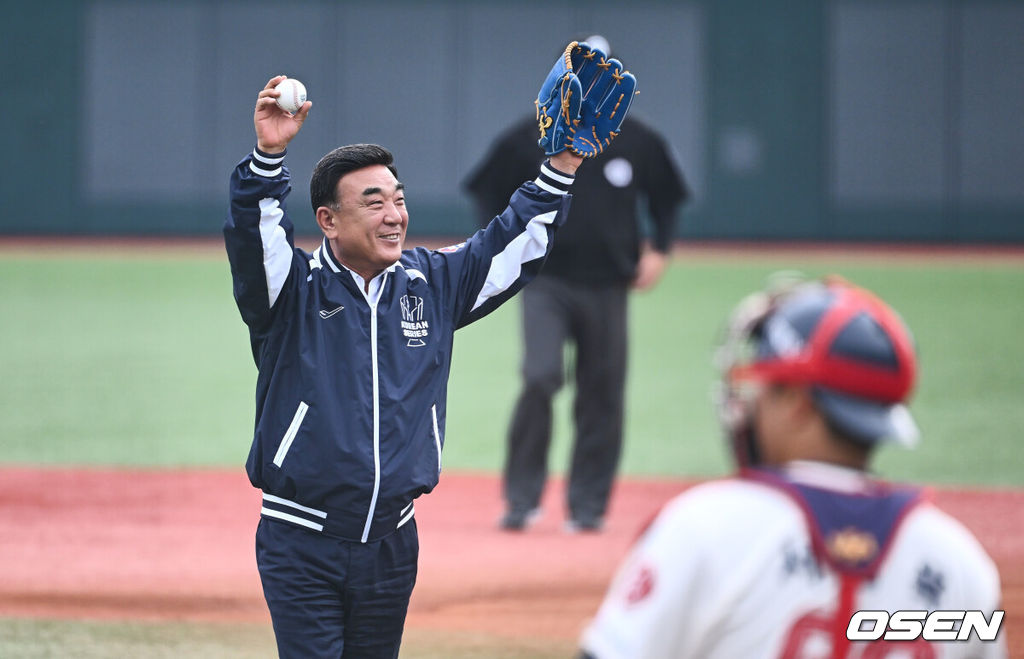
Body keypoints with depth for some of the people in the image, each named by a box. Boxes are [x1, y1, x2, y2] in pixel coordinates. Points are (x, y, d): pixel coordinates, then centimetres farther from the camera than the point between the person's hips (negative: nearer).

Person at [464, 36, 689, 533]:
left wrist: (658, 251, 3)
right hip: (546, 282, -2)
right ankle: (522, 497, -7)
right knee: (540, 377, -18)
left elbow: (666, 198, 17)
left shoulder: (639, 143, 2)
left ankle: (587, 505, 16)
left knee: (602, 396, 3)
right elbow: (486, 190, 9)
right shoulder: (529, 138, -3)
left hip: (607, 287, 2)